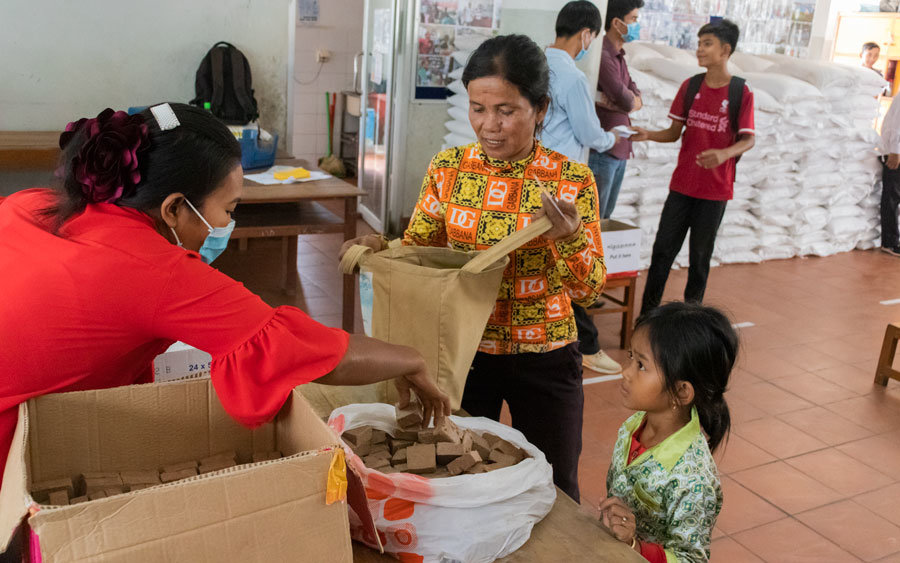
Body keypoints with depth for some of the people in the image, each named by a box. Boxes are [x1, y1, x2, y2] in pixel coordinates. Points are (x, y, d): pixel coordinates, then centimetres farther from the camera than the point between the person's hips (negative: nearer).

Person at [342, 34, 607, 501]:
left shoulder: (572, 181, -10)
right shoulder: (448, 168, -3)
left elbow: (589, 290, -9)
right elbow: (416, 249, 4)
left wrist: (569, 238, -29)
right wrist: (377, 249, -17)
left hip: (543, 358, -1)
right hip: (463, 351, 2)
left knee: (554, 494, 15)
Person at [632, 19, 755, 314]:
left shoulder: (741, 93, -7)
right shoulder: (690, 87, 3)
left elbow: (748, 139, -8)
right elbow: (674, 133, 6)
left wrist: (724, 153, -28)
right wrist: (648, 135, -14)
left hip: (715, 189, -3)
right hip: (682, 184, 3)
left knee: (700, 254, 7)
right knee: (663, 248, 3)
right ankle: (648, 312, 13)